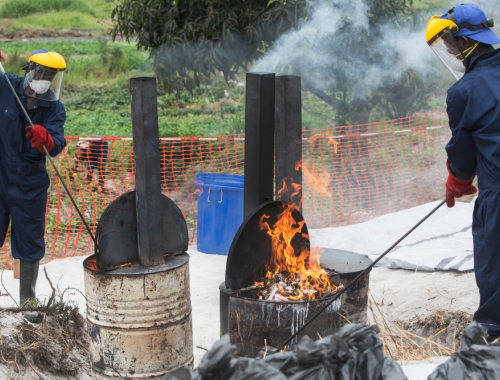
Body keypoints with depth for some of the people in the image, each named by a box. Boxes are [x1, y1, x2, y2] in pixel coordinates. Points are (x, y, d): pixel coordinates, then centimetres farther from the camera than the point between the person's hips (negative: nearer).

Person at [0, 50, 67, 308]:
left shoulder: (54, 109, -5)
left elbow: (57, 145, -18)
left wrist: (45, 140, -42)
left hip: (29, 187, 1)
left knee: (29, 245, 11)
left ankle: (27, 301, 27)